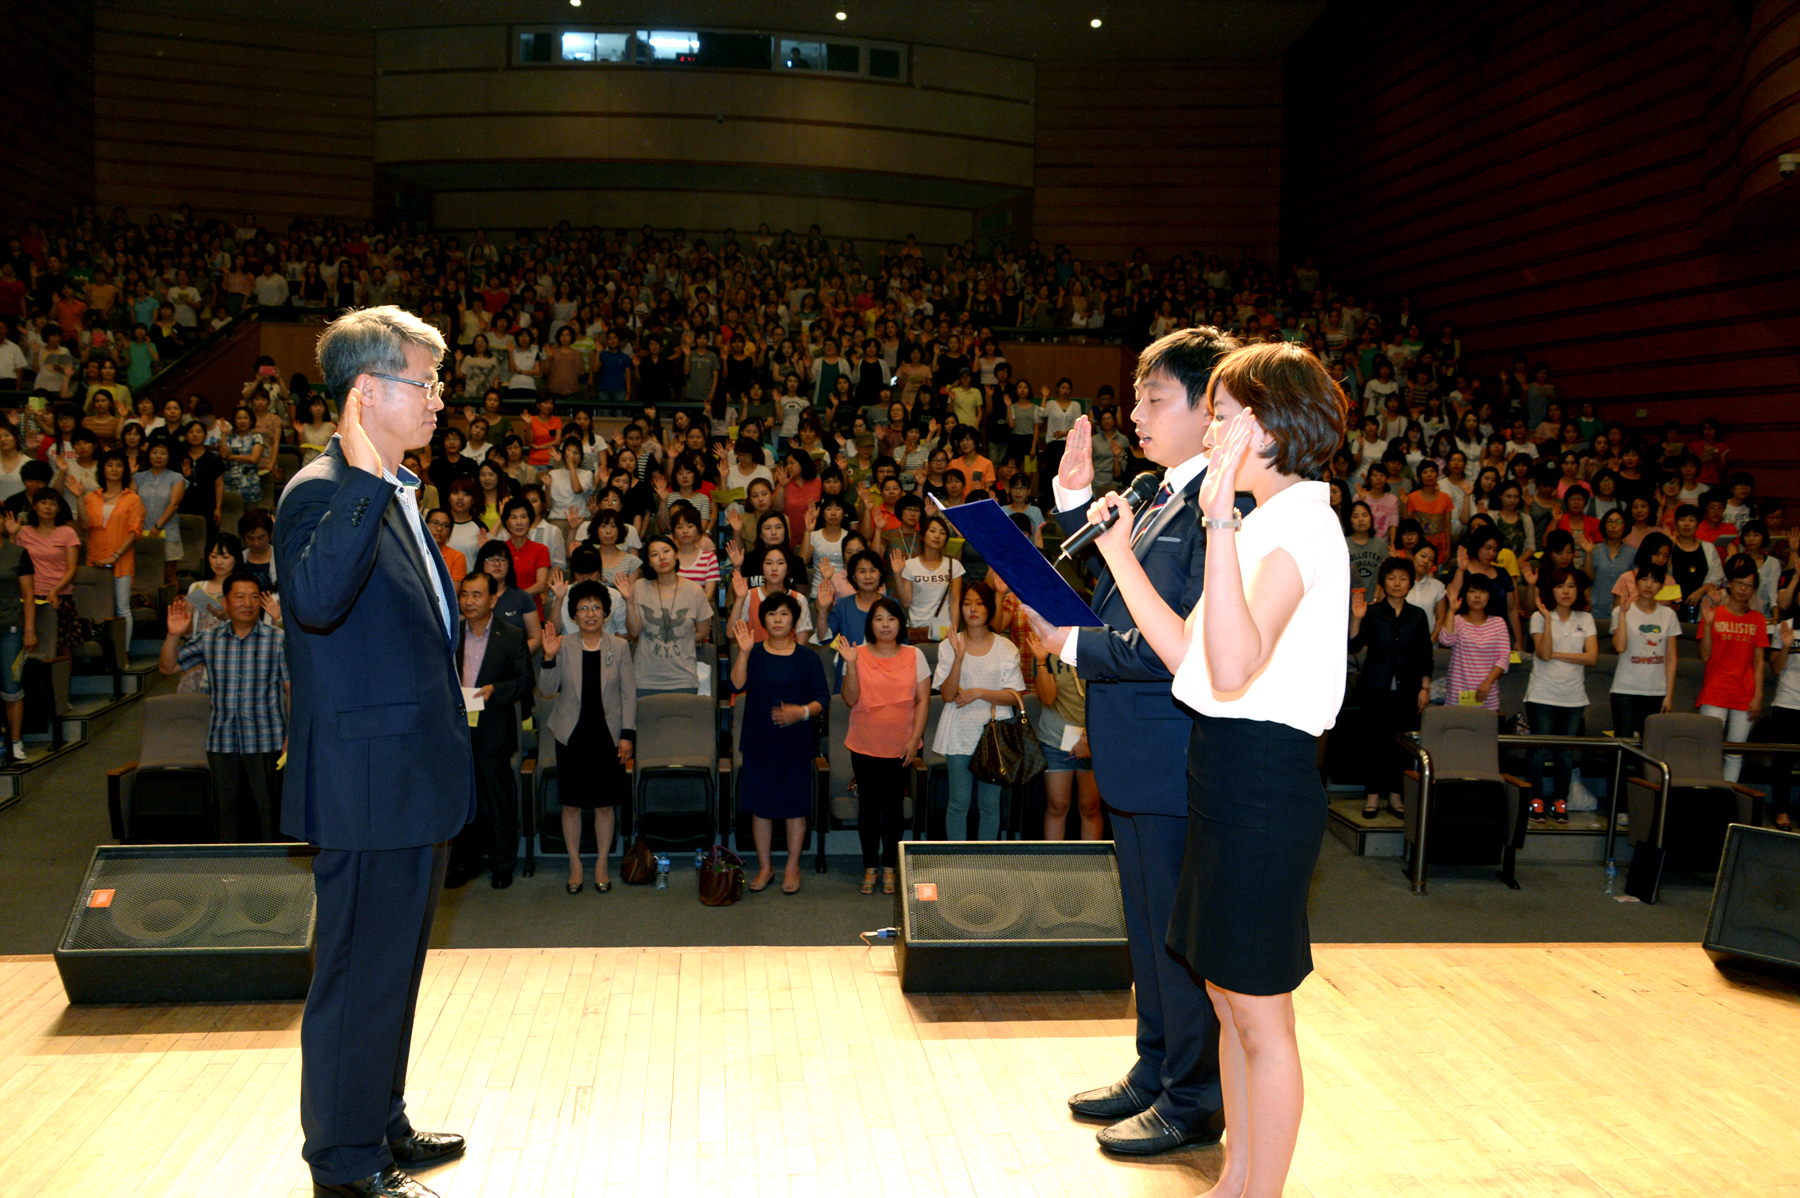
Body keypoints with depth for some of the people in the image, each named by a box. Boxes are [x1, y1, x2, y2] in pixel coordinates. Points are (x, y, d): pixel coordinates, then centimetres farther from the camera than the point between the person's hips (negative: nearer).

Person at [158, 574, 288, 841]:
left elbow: (292, 689, 0)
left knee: (267, 809, -1)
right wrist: (174, 635, -5)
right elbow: (168, 667, 13)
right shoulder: (209, 640, 9)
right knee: (226, 810, 9)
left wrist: (292, 736, -8)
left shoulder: (279, 640, 0)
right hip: (221, 745, 3)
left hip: (265, 743, -3)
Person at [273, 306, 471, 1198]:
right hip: (369, 783, -10)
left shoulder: (395, 492, 14)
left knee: (393, 965, 21)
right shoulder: (322, 494, -17)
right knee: (359, 973, 3)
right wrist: (366, 477, -37)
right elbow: (316, 600, -38)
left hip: (414, 780, 10)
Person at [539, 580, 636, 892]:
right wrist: (549, 657, -17)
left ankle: (601, 866, 20)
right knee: (572, 805, 5)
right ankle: (575, 866, 20)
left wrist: (627, 734, -3)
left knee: (604, 805, 6)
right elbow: (548, 690, -2)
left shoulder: (619, 647, 1)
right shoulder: (564, 646, -1)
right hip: (572, 735, 0)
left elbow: (628, 693, 2)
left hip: (607, 736, 0)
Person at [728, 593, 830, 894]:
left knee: (795, 807, 6)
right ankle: (764, 867, 22)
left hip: (795, 743, -1)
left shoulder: (807, 658, 1)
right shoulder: (754, 652, 2)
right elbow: (736, 686, -12)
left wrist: (803, 712, -20)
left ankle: (792, 868, 21)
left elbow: (822, 698, -1)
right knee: (759, 806, 7)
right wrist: (744, 652, -21)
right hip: (758, 742, 1)